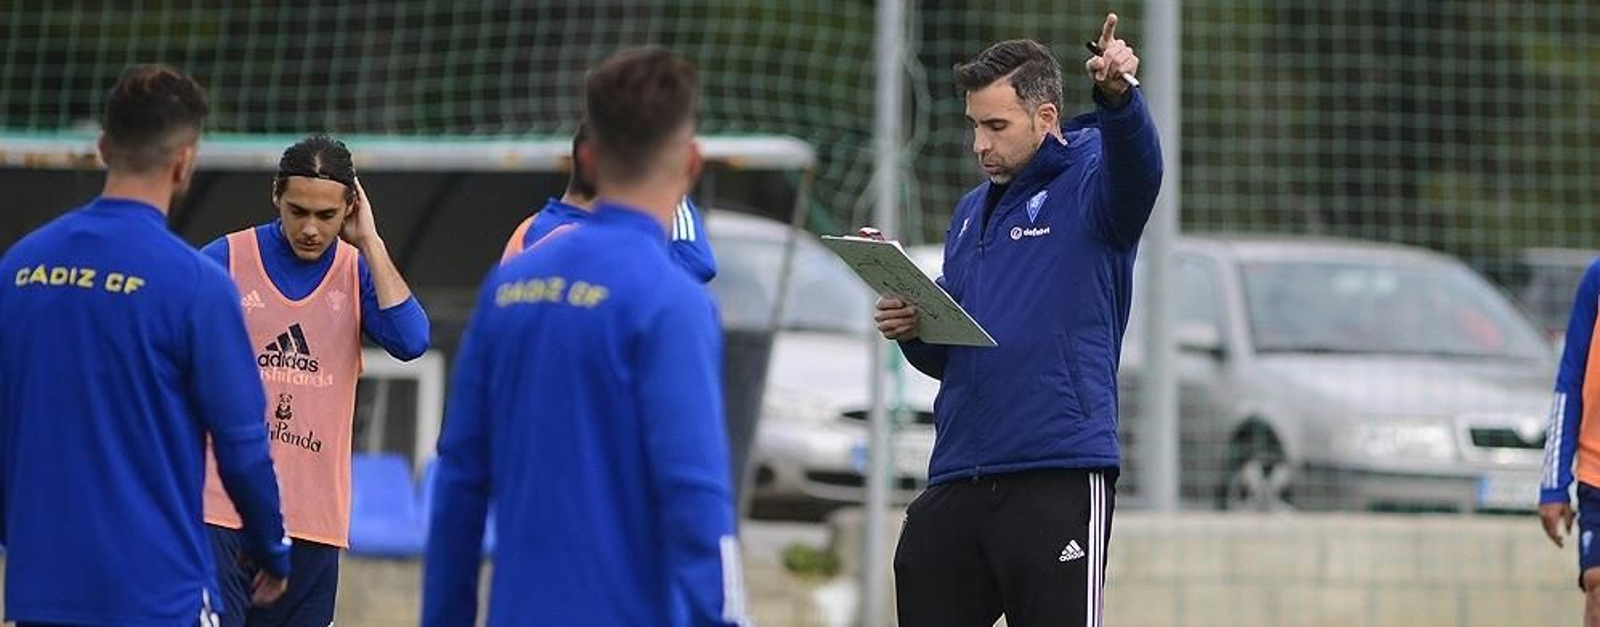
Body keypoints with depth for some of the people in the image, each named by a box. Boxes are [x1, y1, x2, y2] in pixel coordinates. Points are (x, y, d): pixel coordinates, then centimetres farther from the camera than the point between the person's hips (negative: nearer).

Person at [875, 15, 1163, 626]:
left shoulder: (1087, 185, -2)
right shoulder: (972, 213, 20)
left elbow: (1135, 167, -27)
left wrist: (1118, 97, -48)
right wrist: (912, 329, 2)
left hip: (1058, 478, -7)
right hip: (955, 479, 7)